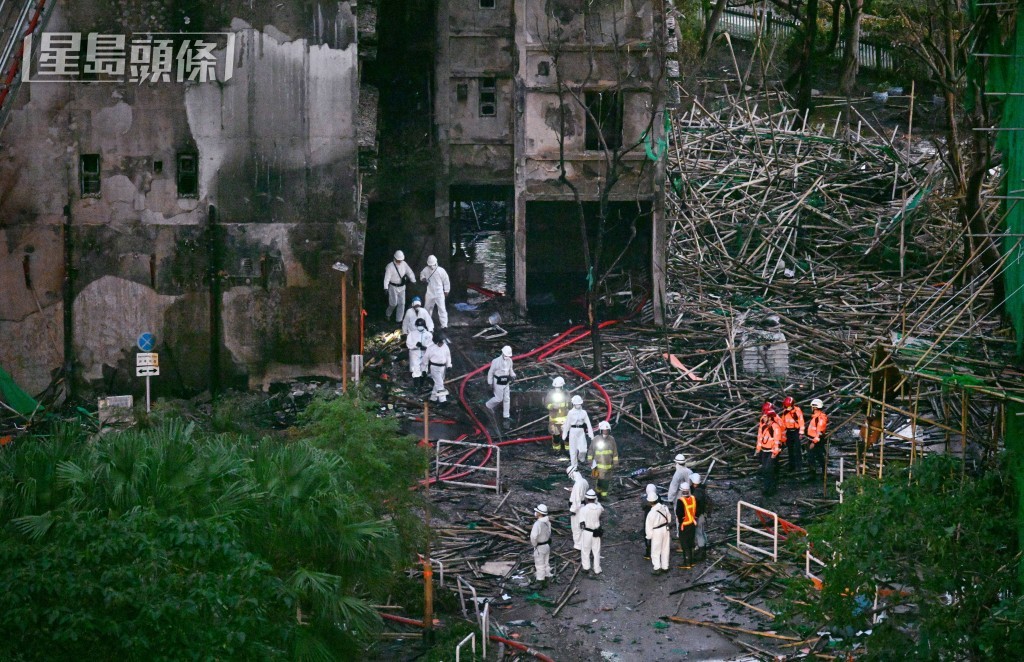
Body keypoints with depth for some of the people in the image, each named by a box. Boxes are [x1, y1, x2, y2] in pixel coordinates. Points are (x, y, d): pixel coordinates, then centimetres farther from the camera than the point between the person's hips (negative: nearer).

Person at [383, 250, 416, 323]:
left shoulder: (404, 264, -1)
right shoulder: (390, 266, -17)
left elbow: (409, 272, 7)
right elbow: (387, 277, -23)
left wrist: (413, 280, 0)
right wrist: (386, 287, -32)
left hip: (402, 287, 5)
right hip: (393, 287, -5)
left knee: (402, 303, 4)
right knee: (394, 303, -3)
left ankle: (399, 319, 14)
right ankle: (387, 314, 26)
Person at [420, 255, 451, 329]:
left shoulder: (441, 270, -16)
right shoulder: (426, 270, -6)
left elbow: (446, 281, -5)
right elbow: (422, 274, 15)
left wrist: (446, 291, 0)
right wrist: (423, 278, -10)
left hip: (439, 293, -4)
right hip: (430, 293, 4)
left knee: (441, 309, -9)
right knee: (428, 308, 20)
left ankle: (444, 325, -8)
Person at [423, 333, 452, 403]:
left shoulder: (445, 346, 0)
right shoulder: (431, 348, -15)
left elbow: (448, 356, 13)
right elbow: (426, 357, -4)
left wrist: (449, 365, 11)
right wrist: (426, 367, 4)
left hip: (442, 367, 6)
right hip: (434, 367, -6)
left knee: (437, 383, 15)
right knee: (439, 383, -10)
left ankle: (433, 398, 29)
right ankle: (442, 399, -10)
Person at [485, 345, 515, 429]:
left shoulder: (509, 360, -4)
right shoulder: (496, 361, -22)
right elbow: (491, 372, -11)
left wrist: (513, 375, -11)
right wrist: (490, 383, -6)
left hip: (506, 383, 6)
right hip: (498, 383, -6)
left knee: (507, 399, 7)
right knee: (499, 398, 3)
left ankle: (506, 416, 16)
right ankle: (489, 405, 34)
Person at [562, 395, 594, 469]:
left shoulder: (583, 412, 4)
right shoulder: (571, 412, -2)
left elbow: (588, 423, 2)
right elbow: (567, 424, 2)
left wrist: (591, 434, -4)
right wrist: (564, 435, 4)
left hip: (581, 432, 2)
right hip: (573, 431, -2)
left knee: (583, 449, -7)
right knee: (573, 449, 2)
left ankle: (579, 459, 26)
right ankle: (573, 465, 12)